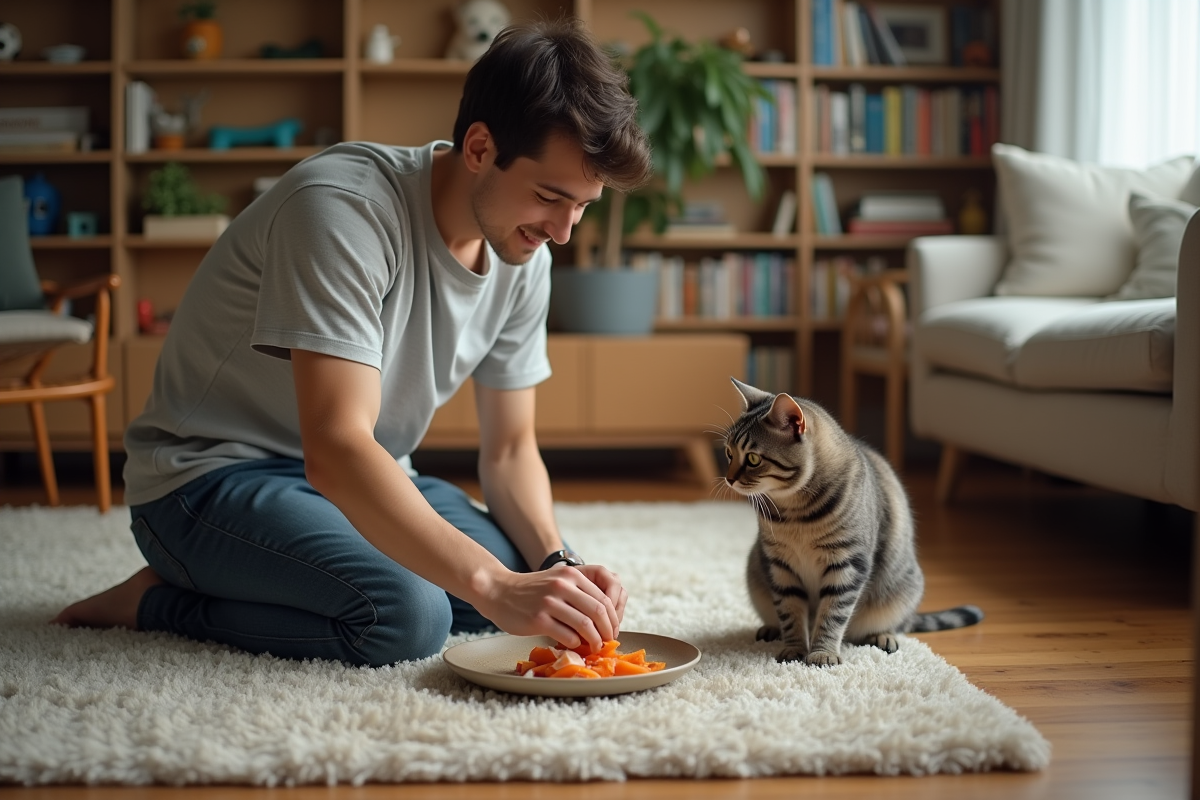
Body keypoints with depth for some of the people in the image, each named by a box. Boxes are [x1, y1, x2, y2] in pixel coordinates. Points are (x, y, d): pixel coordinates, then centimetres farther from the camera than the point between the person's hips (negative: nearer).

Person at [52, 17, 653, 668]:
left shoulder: (524, 261, -3)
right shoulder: (344, 207, -27)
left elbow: (509, 449, 3)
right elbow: (335, 450, -36)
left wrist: (557, 563, -17)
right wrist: (494, 587, -44)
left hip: (364, 481, 8)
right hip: (213, 474, -8)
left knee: (528, 577, -15)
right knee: (406, 614, -31)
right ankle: (159, 600, -7)